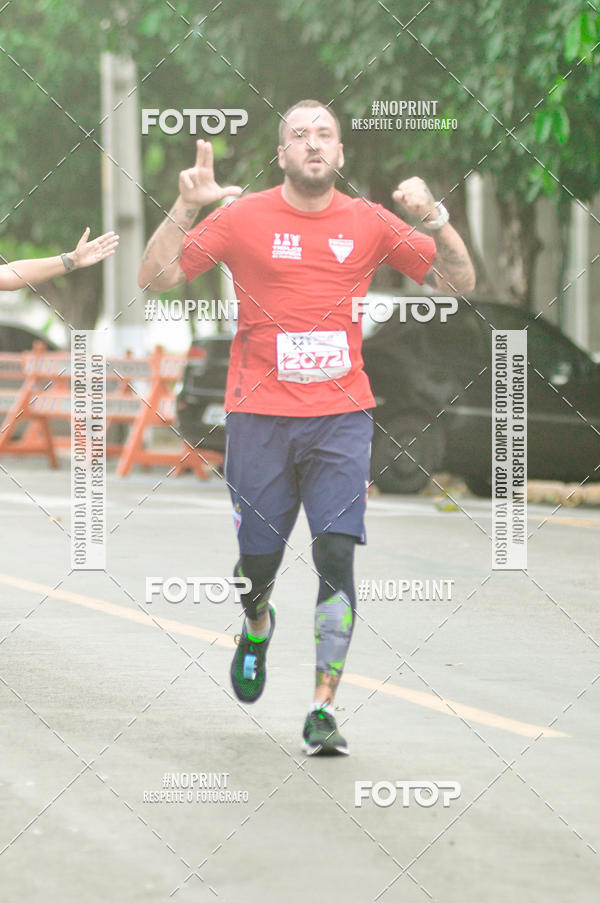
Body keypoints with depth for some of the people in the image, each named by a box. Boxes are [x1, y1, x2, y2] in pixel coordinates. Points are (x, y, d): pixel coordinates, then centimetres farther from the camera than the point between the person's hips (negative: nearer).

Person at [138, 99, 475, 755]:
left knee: (337, 554, -14)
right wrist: (185, 208, -16)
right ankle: (257, 627, 43)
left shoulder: (368, 223, 5)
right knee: (258, 559, 6)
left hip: (340, 414, 0)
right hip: (259, 413, 0)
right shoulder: (243, 217, 1)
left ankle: (323, 708, -10)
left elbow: (458, 282, 6)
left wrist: (433, 217, -10)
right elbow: (155, 277, -2)